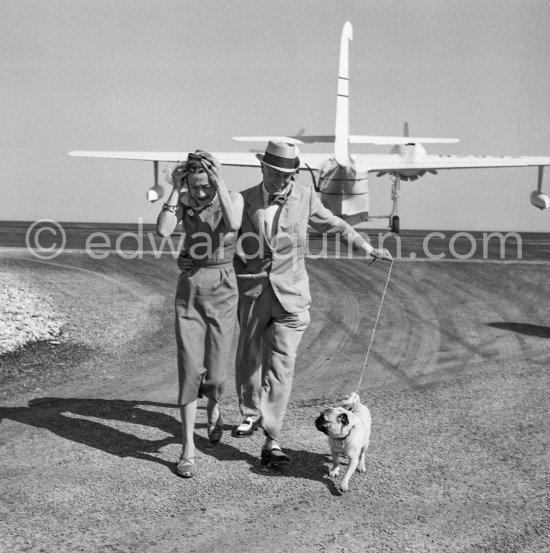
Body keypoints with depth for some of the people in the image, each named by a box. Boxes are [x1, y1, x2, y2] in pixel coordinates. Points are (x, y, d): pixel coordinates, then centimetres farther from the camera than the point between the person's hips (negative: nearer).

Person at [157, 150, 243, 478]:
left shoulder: (233, 198, -2)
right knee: (190, 368, -7)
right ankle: (188, 448, -2)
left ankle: (214, 408, 38)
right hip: (189, 287, 1)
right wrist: (176, 191, -14)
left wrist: (220, 183, -24)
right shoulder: (184, 201, 2)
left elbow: (233, 224, -25)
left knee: (215, 371, 0)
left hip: (223, 287, -1)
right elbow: (163, 230, -16)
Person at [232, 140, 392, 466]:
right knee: (249, 358, 14)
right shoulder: (245, 200, -1)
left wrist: (370, 249, 12)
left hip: (290, 293, -1)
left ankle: (272, 440, -9)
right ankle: (251, 414, 40)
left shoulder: (305, 197, 1)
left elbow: (335, 226, 14)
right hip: (253, 291, 1)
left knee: (281, 364, -10)